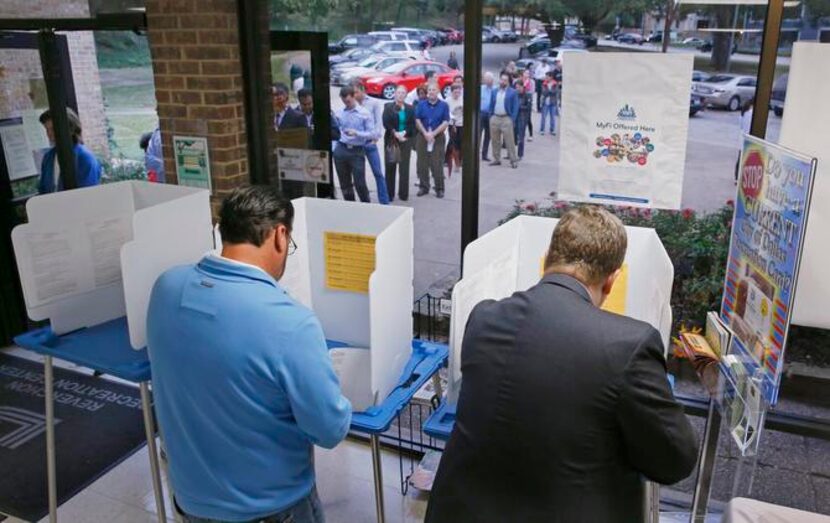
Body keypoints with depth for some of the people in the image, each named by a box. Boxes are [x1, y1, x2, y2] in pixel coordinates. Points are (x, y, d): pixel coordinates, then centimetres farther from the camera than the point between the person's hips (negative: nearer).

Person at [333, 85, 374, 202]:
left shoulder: (365, 113, -4)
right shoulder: (339, 113, 6)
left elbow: (371, 133, -7)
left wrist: (356, 133, -21)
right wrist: (333, 148, 4)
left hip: (357, 151, -3)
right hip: (341, 150, 4)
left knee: (360, 184, -3)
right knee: (345, 184, 10)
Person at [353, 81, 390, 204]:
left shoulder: (374, 103, 1)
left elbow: (378, 122, 0)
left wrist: (375, 138, -8)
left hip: (370, 142, -2)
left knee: (378, 172, -2)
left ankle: (384, 202, 3)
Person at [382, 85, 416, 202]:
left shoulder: (410, 108, 9)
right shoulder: (388, 107, 4)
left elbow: (412, 125, 2)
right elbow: (386, 123, -6)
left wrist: (404, 133, -14)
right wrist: (395, 134, -16)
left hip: (406, 140, 1)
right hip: (391, 140, -1)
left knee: (404, 167, 1)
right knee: (390, 167, 1)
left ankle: (403, 194, 6)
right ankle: (389, 194, 7)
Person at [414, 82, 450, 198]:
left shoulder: (444, 105, 1)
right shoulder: (421, 104, 6)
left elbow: (446, 123, -5)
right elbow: (417, 120, 1)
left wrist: (433, 134, -12)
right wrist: (425, 133, -11)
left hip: (438, 137, -2)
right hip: (423, 136, 2)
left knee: (437, 164, -4)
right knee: (422, 164, 4)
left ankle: (439, 188, 6)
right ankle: (424, 187, 16)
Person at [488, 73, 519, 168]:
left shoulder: (512, 92, 0)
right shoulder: (494, 92, 12)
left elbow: (515, 107, -2)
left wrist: (513, 120, -10)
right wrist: (491, 117, 7)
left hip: (506, 119, -4)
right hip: (494, 118, 4)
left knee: (510, 141, -6)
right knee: (495, 141, 9)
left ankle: (513, 160, -2)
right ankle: (496, 159, 18)